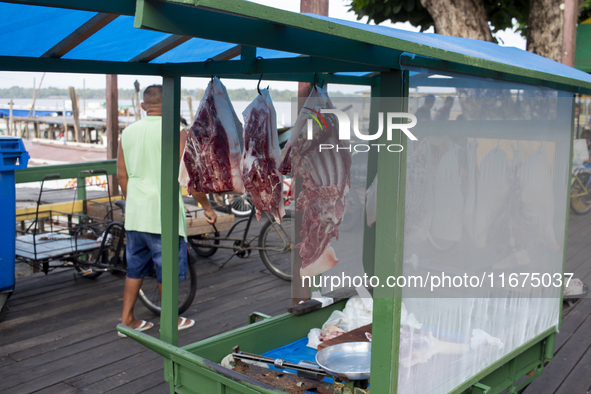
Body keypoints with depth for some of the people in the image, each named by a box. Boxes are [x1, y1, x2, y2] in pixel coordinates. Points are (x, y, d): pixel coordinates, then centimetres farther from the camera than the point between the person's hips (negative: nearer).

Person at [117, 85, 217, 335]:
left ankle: (127, 320, 24)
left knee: (136, 267, 17)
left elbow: (122, 175, 12)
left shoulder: (128, 132, 6)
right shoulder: (175, 133, -12)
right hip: (163, 213, -6)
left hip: (135, 213, 6)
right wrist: (207, 207, -2)